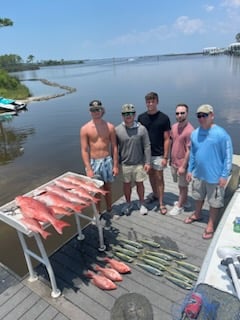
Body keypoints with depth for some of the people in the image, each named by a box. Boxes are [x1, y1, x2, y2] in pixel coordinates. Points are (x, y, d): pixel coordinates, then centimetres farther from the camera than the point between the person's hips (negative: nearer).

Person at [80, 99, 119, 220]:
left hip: (107, 161, 1)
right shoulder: (85, 129, -7)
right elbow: (84, 150, -8)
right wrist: (88, 168, -14)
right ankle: (98, 213, 29)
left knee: (107, 187, 15)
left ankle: (109, 210, 35)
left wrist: (115, 165, -2)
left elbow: (114, 147, 0)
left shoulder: (110, 127, -3)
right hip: (93, 162, -1)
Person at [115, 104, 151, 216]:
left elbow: (147, 147, -5)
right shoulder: (117, 130, -7)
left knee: (139, 183, 12)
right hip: (125, 164, 1)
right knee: (126, 184, 14)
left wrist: (147, 162, -7)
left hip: (139, 163, 0)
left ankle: (142, 204, 32)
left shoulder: (141, 129, -9)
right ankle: (128, 203, 35)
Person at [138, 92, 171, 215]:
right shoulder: (141, 117, 0)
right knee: (150, 175, 17)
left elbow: (166, 139, -9)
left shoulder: (164, 118, -10)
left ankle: (161, 203, 15)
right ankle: (155, 194, 39)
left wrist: (165, 156, -12)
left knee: (159, 178, 4)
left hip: (158, 154, -3)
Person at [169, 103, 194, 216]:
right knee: (180, 184, 22)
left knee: (183, 186, 11)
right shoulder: (174, 126, 1)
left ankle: (179, 206, 27)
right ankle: (184, 202, 41)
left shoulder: (190, 130, -22)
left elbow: (189, 150, -21)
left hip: (182, 164, -7)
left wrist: (183, 166, -19)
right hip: (174, 162, 7)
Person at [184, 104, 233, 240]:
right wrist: (190, 170, 10)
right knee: (199, 197, 24)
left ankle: (211, 225, 28)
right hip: (198, 174, 6)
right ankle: (197, 215, 47)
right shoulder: (195, 133, 1)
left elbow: (228, 156, -13)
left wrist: (224, 175, -14)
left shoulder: (221, 134, -17)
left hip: (215, 176, -5)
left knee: (214, 202, 11)